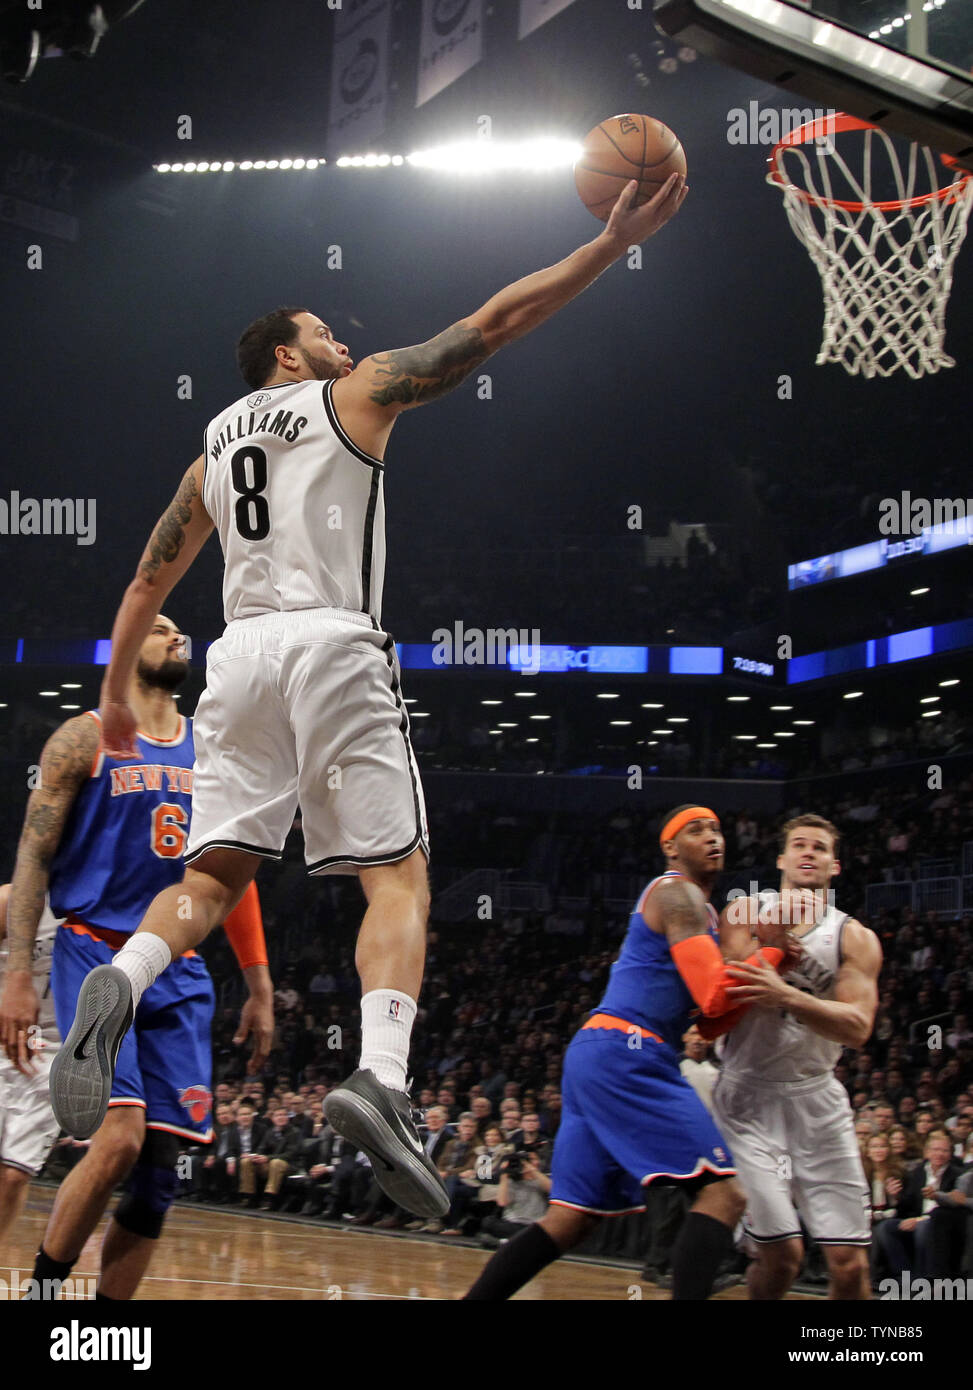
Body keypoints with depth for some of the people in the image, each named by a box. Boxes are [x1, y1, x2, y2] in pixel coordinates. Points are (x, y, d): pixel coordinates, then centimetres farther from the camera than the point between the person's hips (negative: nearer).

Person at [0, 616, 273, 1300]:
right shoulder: (85, 739, 0)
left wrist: (259, 987, 15)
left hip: (179, 972, 5)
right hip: (96, 954, -5)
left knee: (161, 1166, 0)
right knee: (120, 1138, -23)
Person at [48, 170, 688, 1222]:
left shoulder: (214, 444, 25)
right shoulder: (356, 392, 12)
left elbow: (148, 580, 25)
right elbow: (496, 320, 8)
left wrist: (114, 696, 32)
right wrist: (612, 243, 11)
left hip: (240, 655, 5)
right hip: (333, 646, -5)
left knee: (214, 871, 6)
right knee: (396, 874, -5)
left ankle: (120, 988, -25)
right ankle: (381, 1079, -27)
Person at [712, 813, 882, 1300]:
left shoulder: (855, 938, 2)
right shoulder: (747, 913, 1)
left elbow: (857, 1028, -13)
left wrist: (789, 997, -29)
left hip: (816, 1097, 2)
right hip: (750, 1096, -2)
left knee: (851, 1261, -3)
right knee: (781, 1252, -13)